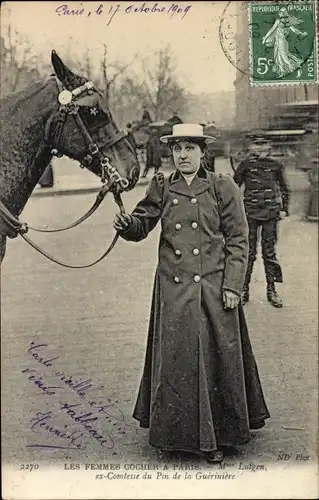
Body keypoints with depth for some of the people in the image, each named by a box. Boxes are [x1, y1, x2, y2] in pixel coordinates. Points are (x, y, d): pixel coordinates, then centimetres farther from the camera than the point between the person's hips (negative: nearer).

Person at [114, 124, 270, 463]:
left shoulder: (223, 189, 0)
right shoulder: (162, 188, 8)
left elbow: (238, 241, -1)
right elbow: (142, 225, 3)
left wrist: (232, 285, -7)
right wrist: (126, 224, -21)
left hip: (213, 288, -2)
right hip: (173, 289, 2)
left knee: (214, 359, 4)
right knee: (173, 359, 7)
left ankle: (216, 437, 18)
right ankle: (173, 432, 23)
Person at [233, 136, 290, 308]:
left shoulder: (276, 165, 4)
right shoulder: (246, 164, 0)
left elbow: (284, 189, 13)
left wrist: (284, 209, 7)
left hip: (270, 213, 1)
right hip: (250, 213, -1)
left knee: (269, 251, 6)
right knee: (249, 252, 2)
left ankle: (271, 289, 14)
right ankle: (244, 288, 11)